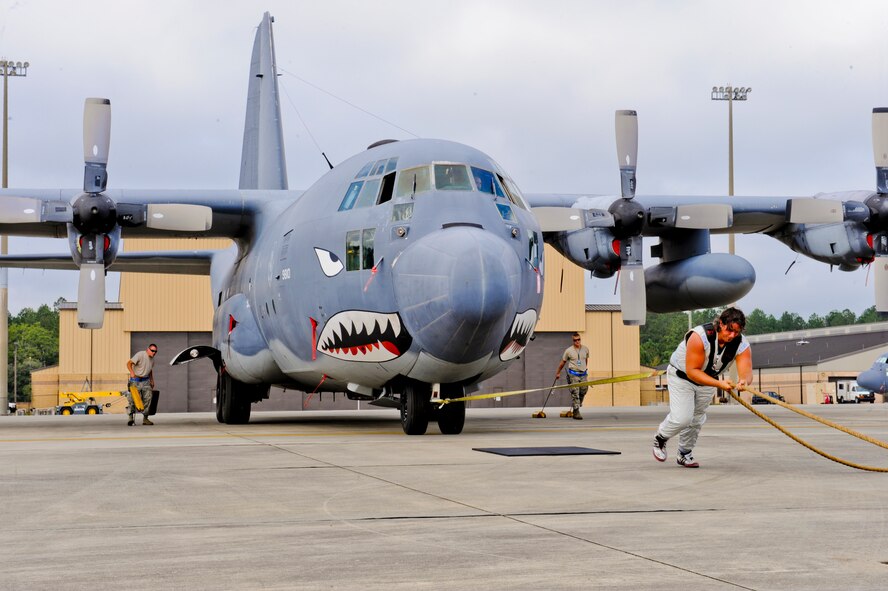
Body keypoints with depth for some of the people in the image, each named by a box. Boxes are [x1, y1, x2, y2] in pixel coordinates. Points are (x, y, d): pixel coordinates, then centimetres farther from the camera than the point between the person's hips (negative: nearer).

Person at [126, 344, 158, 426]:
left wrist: (152, 380, 22)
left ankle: (145, 418, 7)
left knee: (147, 399, 0)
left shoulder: (152, 359, 9)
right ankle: (131, 417, 3)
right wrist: (132, 373, -36)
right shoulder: (140, 355, -15)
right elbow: (129, 363, -21)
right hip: (136, 380, -6)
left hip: (146, 381, 6)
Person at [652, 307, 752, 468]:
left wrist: (744, 381, -57)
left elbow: (746, 371, -32)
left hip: (709, 379, 5)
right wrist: (719, 384, -46)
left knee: (697, 420, 12)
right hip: (682, 375, -5)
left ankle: (685, 454, 34)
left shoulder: (742, 344, -21)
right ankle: (660, 438, 14)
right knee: (682, 418, -16)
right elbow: (692, 371, -36)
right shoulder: (700, 336, -37)